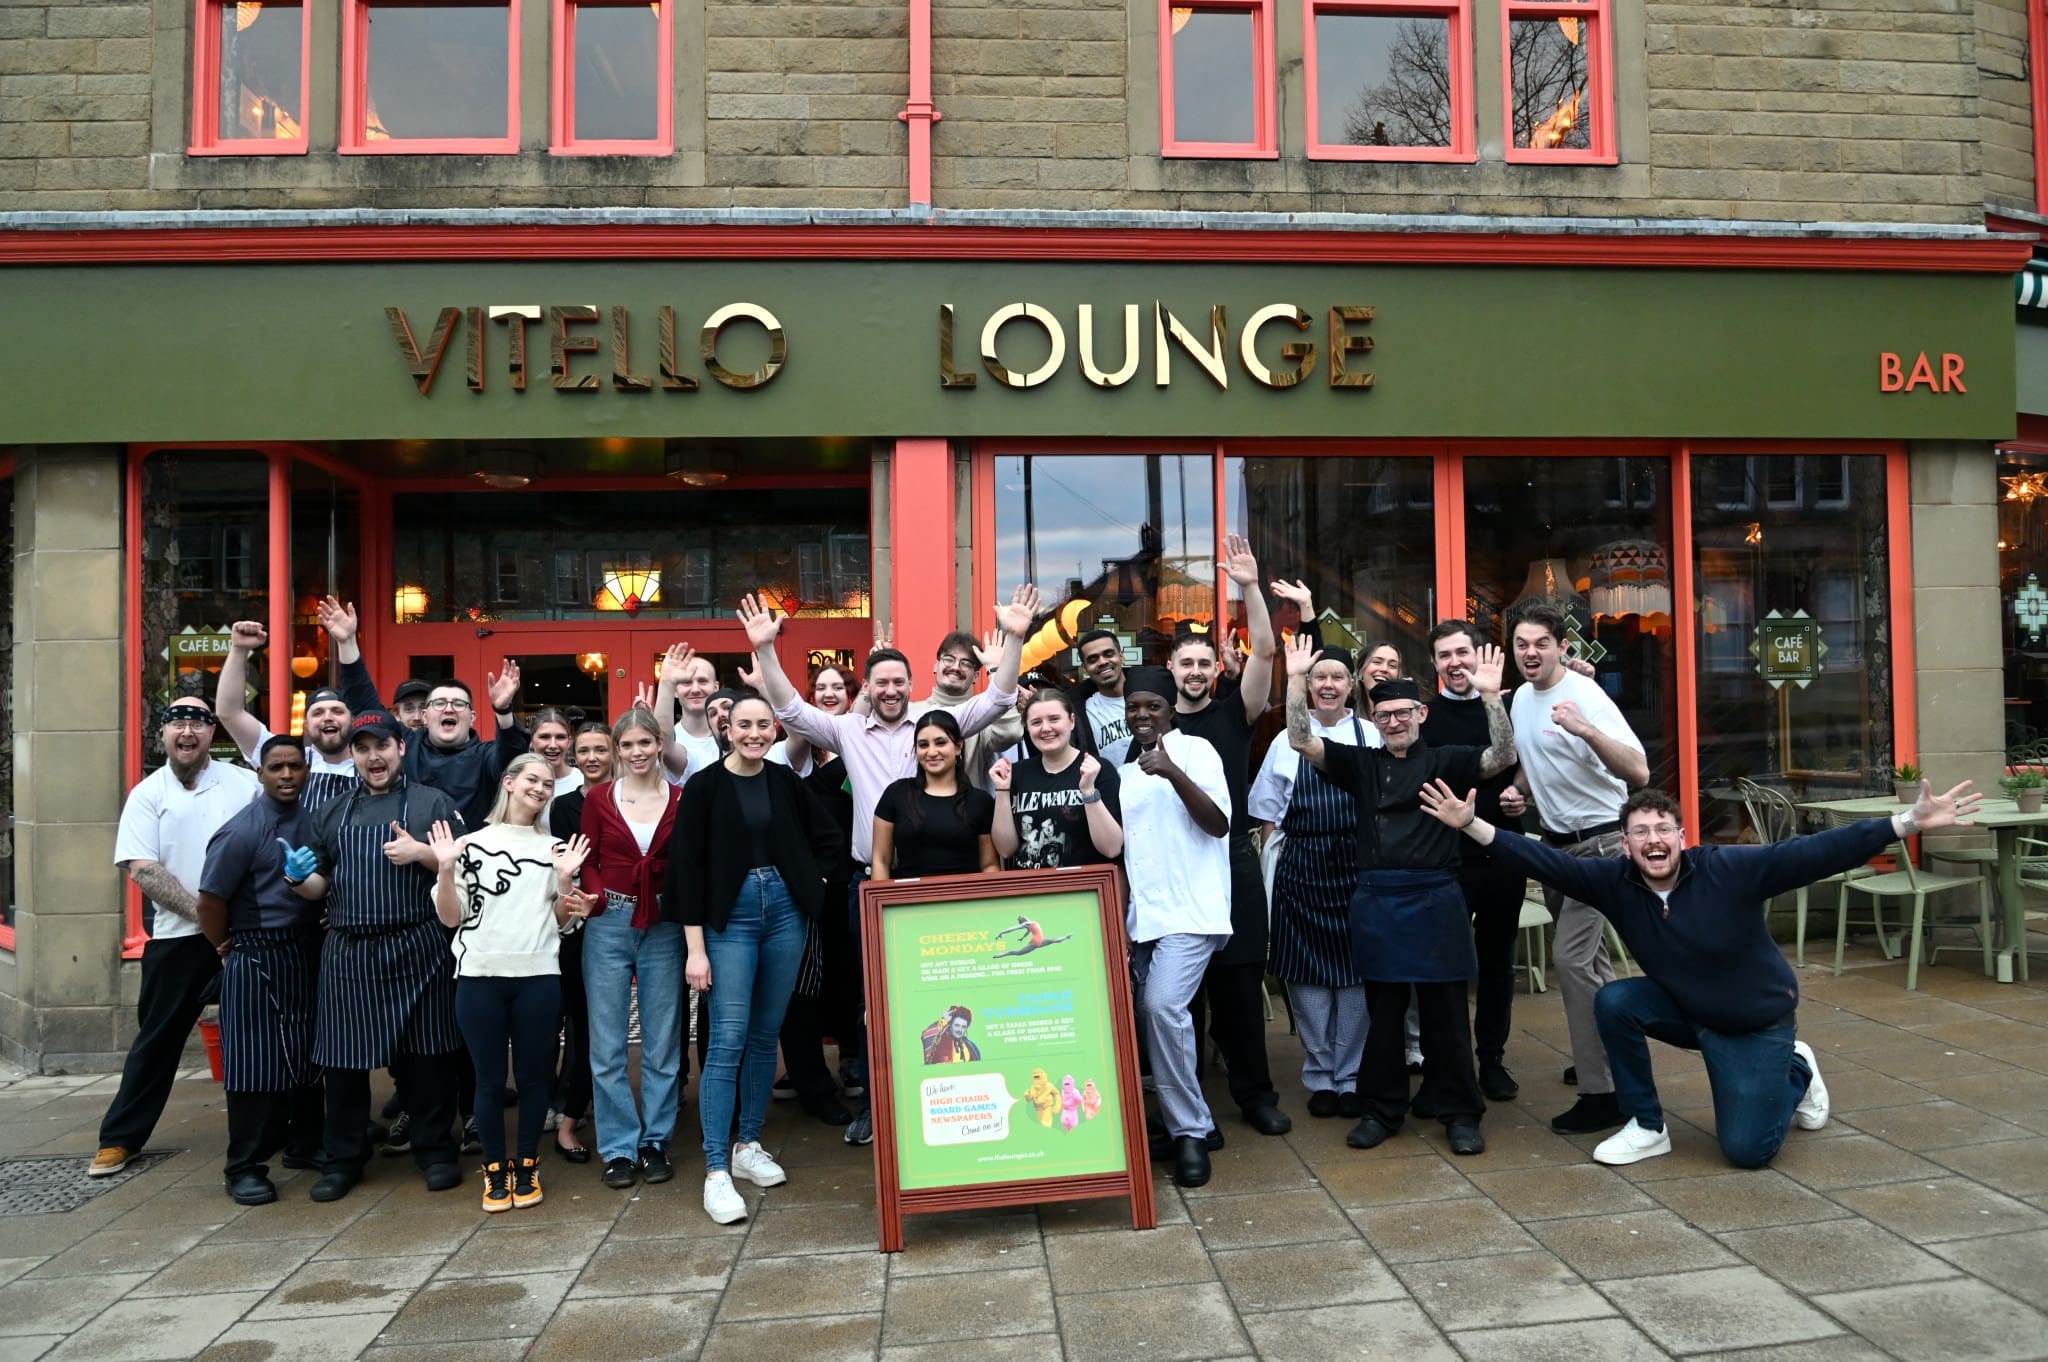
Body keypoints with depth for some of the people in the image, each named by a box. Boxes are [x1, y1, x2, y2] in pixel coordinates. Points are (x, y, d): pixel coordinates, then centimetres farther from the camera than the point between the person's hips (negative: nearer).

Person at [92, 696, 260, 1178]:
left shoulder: (245, 784, 3)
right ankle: (119, 1137, 21)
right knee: (158, 1038, 8)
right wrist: (202, 913, -14)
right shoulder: (148, 794, 1)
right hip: (177, 937, 0)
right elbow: (142, 869, -6)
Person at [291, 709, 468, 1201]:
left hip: (417, 951, -3)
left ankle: (435, 1151, 18)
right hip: (349, 953, 3)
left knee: (427, 1053, 4)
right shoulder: (332, 813, 15)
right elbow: (319, 888, 16)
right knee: (344, 1058, 7)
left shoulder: (433, 804, 3)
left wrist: (423, 853, -16)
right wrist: (299, 878, -6)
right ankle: (342, 1160, 22)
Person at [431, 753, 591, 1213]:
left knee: (533, 1075, 6)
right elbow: (451, 918, 1)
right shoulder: (472, 843, 3)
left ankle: (527, 1166, 21)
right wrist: (447, 869, -12)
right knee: (489, 1079, 5)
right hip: (480, 976, -1)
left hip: (538, 976, 1)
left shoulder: (555, 847, 10)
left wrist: (565, 880, -5)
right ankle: (494, 1169, 19)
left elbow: (560, 920, 11)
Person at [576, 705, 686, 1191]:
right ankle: (619, 1148, 16)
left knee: (662, 1042, 8)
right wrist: (596, 896, -14)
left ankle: (656, 1142, 21)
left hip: (664, 927, 0)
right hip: (609, 924, 0)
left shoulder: (681, 799, 0)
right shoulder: (599, 797, 1)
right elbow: (587, 861, 4)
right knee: (607, 1044, 4)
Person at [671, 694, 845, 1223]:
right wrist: (695, 948, -11)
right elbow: (688, 868, -8)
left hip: (785, 913, 4)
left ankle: (748, 1145, 24)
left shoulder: (786, 781, 5)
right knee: (728, 1040, -8)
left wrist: (804, 881, 2)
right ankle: (716, 1171, -3)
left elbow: (832, 841, 15)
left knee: (765, 1035, 10)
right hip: (730, 917, -4)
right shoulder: (704, 786, -5)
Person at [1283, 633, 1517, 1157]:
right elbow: (1302, 741, -1)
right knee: (1382, 1009, 10)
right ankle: (1382, 1109, 22)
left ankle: (1459, 1112, 17)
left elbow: (1503, 757, -10)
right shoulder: (1361, 764, 9)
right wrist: (1296, 680, -10)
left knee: (1445, 1009, 5)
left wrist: (1491, 696, -21)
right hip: (1377, 901, 2)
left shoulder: (1443, 761, 4)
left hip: (1435, 900, -2)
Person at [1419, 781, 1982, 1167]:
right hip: (1682, 1008, 4)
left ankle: (1796, 1071, 23)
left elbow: (1816, 853, -32)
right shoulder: (1614, 881, -17)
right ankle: (1647, 1129, -5)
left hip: (1756, 1020, -4)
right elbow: (1547, 861, -21)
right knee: (1614, 1002, -25)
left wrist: (1909, 823, -41)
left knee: (1746, 1150, -10)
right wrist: (1471, 824, -31)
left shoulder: (1731, 869, -27)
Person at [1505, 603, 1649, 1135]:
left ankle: (1601, 1092, -8)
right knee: (1589, 957, 20)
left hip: (1598, 840, -9)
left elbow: (1639, 772, -29)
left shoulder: (1584, 695, -19)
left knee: (1571, 958, -14)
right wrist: (1517, 790, 3)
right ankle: (1608, 1056, 36)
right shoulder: (1521, 697, 6)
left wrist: (1586, 730, -43)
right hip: (1556, 841, 9)